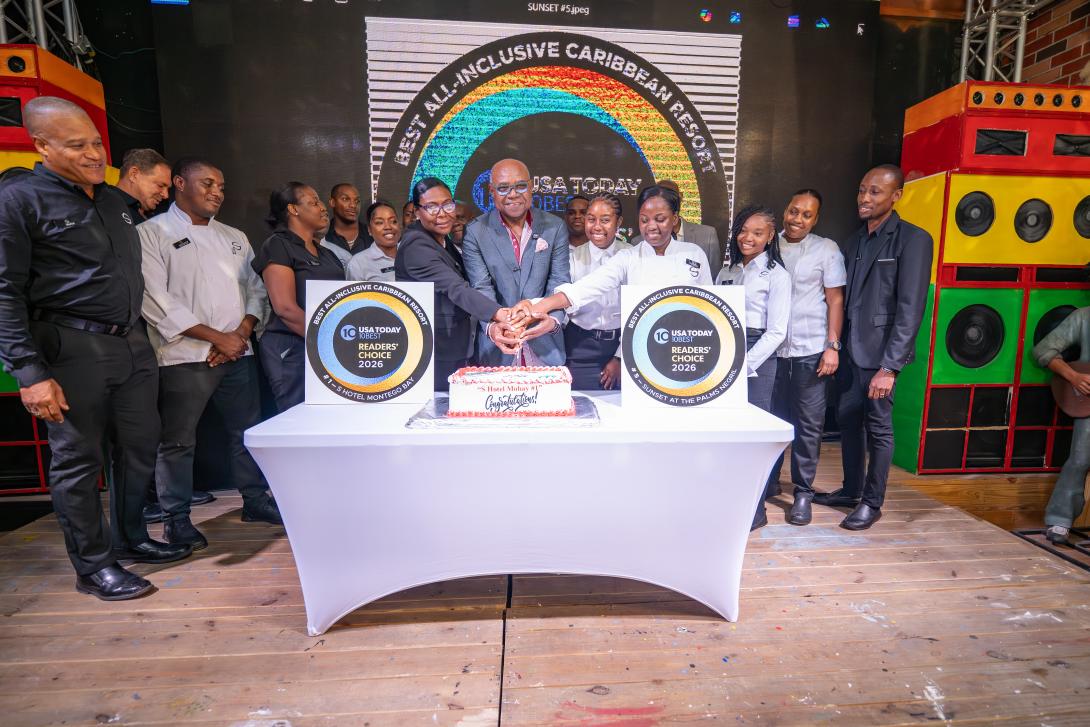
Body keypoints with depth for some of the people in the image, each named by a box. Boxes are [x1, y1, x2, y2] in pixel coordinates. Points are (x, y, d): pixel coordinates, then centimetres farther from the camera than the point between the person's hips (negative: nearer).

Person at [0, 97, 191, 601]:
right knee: (78, 460, 3)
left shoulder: (113, 200, 15)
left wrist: (141, 338, 14)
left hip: (132, 343, 7)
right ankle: (93, 567, 17)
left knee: (139, 447, 13)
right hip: (74, 348, -6)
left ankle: (131, 539, 32)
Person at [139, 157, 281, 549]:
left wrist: (242, 333, -5)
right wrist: (217, 337, -13)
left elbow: (255, 290, 12)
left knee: (247, 431, 12)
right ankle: (176, 518, 19)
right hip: (184, 357, -5)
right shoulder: (153, 233, -1)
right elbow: (156, 300, -10)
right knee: (178, 442, 4)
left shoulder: (235, 237, 16)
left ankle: (255, 499, 26)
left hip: (237, 354, 5)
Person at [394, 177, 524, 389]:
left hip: (455, 350, 9)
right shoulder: (416, 245, -17)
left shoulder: (442, 239, 12)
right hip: (432, 354, -9)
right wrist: (500, 314, -43)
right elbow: (456, 288, -30)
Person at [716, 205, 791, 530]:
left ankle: (755, 508, 13)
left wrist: (744, 365, -15)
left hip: (757, 357, -5)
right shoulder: (727, 270, 13)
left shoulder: (777, 275, -3)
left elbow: (776, 332, -9)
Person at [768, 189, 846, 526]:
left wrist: (832, 346, -7)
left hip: (810, 351, -2)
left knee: (809, 423, 4)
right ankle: (769, 481, 28)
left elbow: (836, 300, 1)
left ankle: (803, 493, 16)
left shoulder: (827, 249, 3)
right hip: (771, 349, 2)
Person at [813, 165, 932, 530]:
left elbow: (910, 309, -14)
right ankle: (850, 489, 29)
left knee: (878, 427, 4)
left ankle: (872, 502, 19)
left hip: (879, 353, -6)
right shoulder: (855, 240, 13)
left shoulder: (912, 240, -8)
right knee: (848, 420, 13)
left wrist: (890, 365, -19)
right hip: (849, 349, 7)